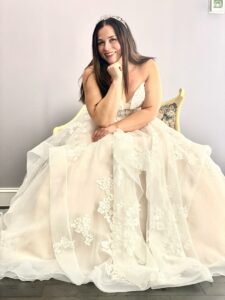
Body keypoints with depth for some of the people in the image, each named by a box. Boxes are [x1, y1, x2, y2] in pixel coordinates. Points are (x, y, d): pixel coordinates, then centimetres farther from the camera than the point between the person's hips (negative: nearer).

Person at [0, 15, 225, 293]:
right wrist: (116, 79, -23)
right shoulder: (92, 73, -11)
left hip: (140, 132, 1)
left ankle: (161, 240, -9)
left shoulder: (147, 67, -6)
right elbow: (102, 120, -21)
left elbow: (150, 111, -11)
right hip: (100, 136, 0)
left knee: (186, 165, -23)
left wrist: (117, 129, -22)